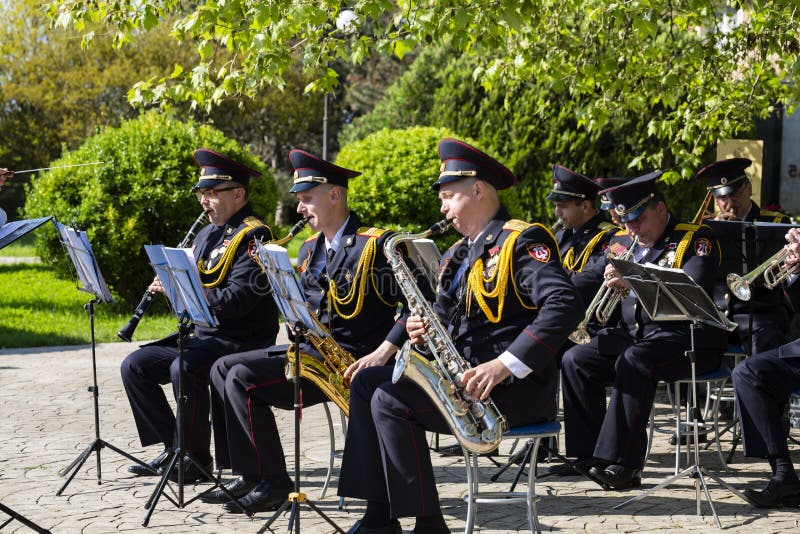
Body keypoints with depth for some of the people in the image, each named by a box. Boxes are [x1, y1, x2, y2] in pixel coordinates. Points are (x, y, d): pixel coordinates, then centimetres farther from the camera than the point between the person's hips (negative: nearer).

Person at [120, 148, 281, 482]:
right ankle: (174, 448, 4)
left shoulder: (252, 236, -13)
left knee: (183, 369, -34)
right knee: (134, 367, 0)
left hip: (240, 341, -10)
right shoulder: (207, 234, 16)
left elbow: (237, 300, -24)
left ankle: (197, 457, -17)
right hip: (202, 334, 10)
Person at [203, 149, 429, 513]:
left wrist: (383, 352, -24)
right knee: (223, 368, 1)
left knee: (243, 378, -19)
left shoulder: (377, 245, -10)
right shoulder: (309, 250, 16)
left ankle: (272, 483, -11)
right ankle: (247, 474, 0)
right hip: (313, 350, 9)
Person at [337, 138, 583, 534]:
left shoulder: (521, 242, -11)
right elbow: (449, 319, 23)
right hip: (461, 372, 10)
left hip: (515, 386, -9)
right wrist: (426, 331, -3)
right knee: (367, 382, 3)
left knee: (390, 401, -20)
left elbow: (565, 306, -25)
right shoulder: (457, 255, 18)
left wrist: (505, 364, -31)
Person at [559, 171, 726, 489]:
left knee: (634, 361, -35)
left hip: (684, 337, -7)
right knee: (575, 361, -13)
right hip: (632, 332, 7)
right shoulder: (623, 243, 17)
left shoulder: (695, 239, -3)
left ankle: (623, 462, -33)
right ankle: (592, 456, -11)